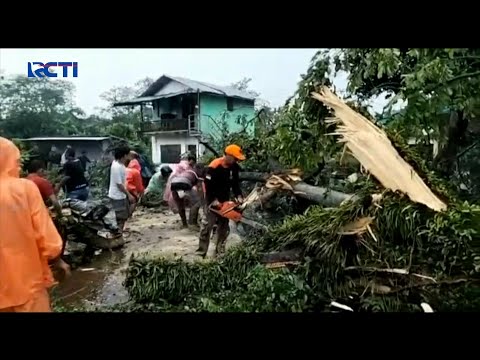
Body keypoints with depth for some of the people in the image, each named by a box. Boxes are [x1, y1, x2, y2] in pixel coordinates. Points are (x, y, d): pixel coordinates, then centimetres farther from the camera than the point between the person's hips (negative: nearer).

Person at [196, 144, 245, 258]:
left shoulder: (234, 167, -4)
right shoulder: (214, 167, -25)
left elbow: (235, 183, 1)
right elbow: (208, 185, -23)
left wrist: (238, 196, -13)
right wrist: (214, 200, -25)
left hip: (225, 199, 7)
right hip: (212, 199, -7)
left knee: (224, 225, 8)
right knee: (208, 224, -7)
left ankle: (220, 251, 17)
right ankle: (201, 252, -1)